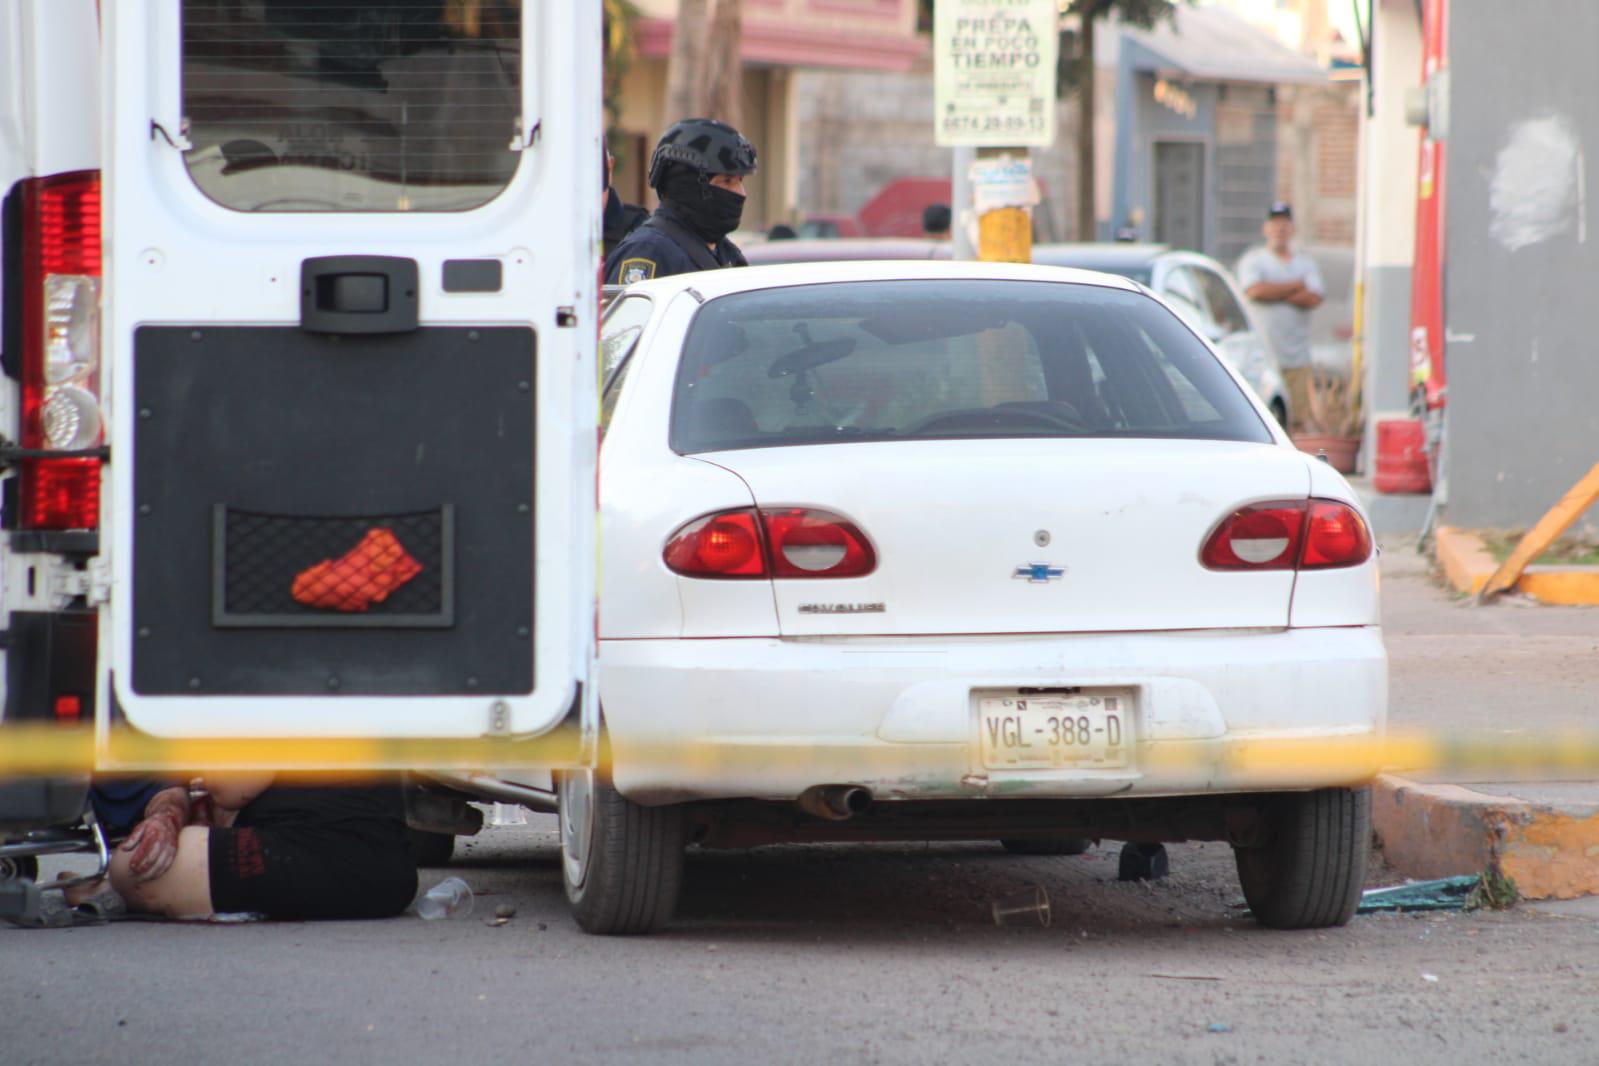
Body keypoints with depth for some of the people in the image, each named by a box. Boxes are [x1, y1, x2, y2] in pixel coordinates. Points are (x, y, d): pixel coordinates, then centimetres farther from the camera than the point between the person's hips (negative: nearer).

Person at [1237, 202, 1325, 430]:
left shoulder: (1305, 263, 16)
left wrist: (1275, 292, -6)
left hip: (1298, 359, 3)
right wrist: (1297, 286, -2)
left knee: (1297, 419, -1)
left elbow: (1314, 299, -1)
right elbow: (1255, 291, -13)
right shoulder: (1252, 260, 7)